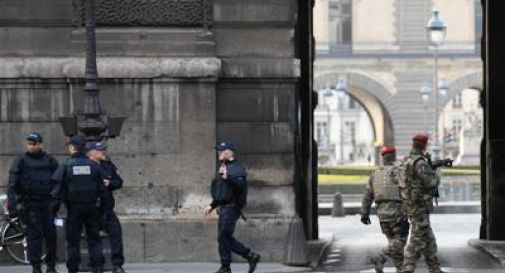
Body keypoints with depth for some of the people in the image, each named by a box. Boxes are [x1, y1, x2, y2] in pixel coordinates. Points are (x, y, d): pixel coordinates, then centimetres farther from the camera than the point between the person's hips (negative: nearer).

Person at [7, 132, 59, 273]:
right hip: (29, 204, -2)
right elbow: (12, 185, -1)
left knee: (51, 235, 2)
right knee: (34, 236, -5)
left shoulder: (51, 161, 9)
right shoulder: (20, 162, 2)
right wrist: (12, 205, -10)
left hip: (47, 204, 2)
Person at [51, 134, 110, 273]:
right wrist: (102, 203, 13)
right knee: (94, 239, 9)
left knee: (73, 240, 4)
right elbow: (102, 188, 2)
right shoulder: (94, 165, 1)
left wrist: (53, 209, -1)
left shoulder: (66, 167, -5)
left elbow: (58, 191, -6)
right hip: (92, 207, 2)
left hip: (74, 208, -2)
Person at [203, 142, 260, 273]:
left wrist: (228, 177, -37)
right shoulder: (222, 167, 22)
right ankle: (251, 256, 14)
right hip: (223, 208, 10)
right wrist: (212, 206, 27)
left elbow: (240, 184, -25)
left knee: (223, 236, -11)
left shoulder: (237, 168, -7)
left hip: (231, 207, -10)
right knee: (226, 238, 7)